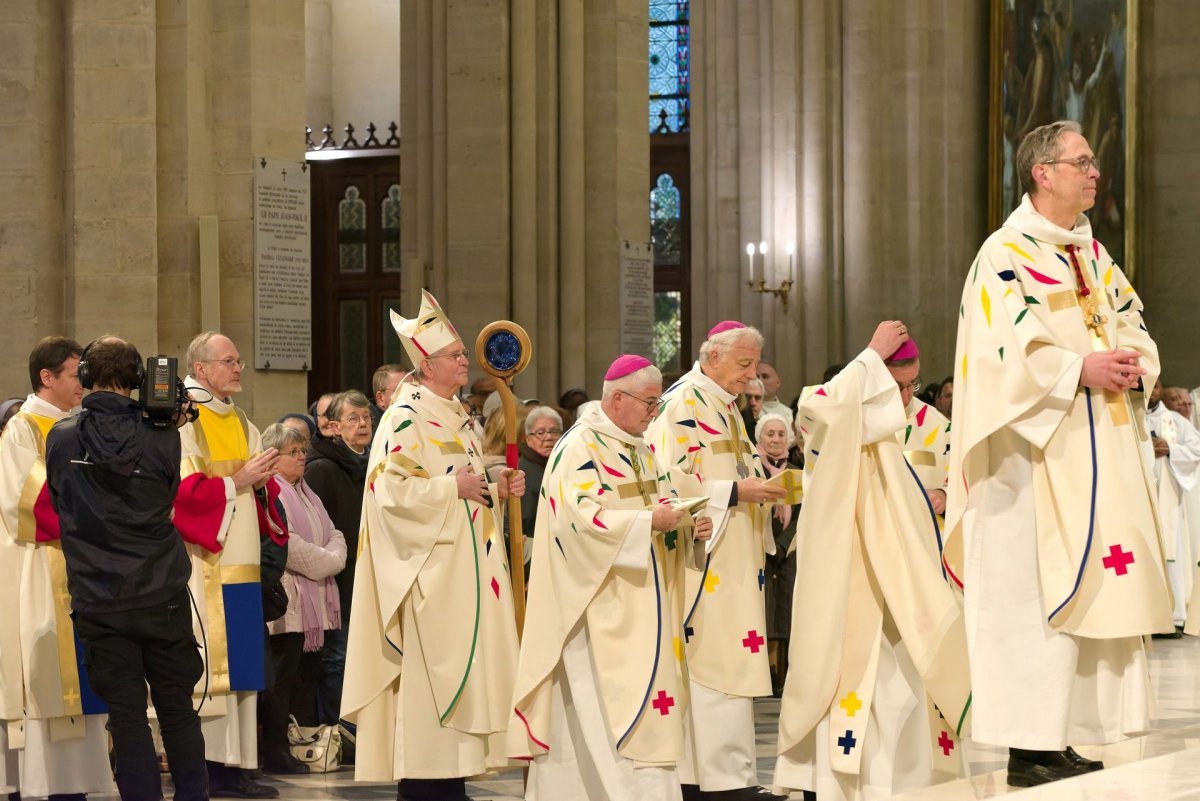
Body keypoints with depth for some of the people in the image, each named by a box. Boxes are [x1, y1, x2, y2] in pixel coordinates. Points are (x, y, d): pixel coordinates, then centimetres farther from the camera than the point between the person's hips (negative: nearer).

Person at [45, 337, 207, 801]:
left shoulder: (61, 438, -4)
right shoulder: (162, 439, -9)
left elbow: (58, 508, 8)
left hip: (97, 601, 0)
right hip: (162, 597, 0)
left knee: (126, 715, 5)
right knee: (177, 709, 12)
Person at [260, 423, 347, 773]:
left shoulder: (306, 494, 21)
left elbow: (334, 535, 19)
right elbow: (285, 544, -19)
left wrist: (334, 557, -3)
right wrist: (325, 561, -10)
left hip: (315, 603, 9)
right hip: (285, 601, -9)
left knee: (307, 676, 10)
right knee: (282, 677, -8)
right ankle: (275, 752, -5)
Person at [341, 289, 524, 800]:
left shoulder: (458, 415, 16)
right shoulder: (405, 417, -10)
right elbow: (390, 489, -19)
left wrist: (499, 488, 7)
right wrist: (450, 487, -17)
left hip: (467, 565, 9)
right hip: (429, 569, -9)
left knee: (463, 664, 8)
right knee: (427, 667, -9)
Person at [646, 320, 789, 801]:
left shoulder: (724, 405, 18)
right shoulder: (683, 404, -11)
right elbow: (672, 480, -19)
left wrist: (759, 485, 9)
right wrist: (737, 491, -18)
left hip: (731, 559, 10)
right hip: (702, 561, -10)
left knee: (723, 666, 7)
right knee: (718, 665, -11)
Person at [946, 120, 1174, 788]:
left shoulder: (1095, 255, 18)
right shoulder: (1005, 256, -7)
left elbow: (1135, 328, 17)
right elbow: (1004, 352, -17)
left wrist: (1134, 367, -4)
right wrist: (1081, 370, -20)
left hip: (1103, 455, 8)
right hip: (1039, 457, -8)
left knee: (1094, 590, 6)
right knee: (1038, 592, -9)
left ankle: (1063, 742, 11)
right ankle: (1031, 749, -6)